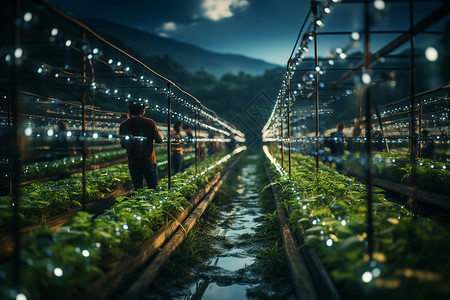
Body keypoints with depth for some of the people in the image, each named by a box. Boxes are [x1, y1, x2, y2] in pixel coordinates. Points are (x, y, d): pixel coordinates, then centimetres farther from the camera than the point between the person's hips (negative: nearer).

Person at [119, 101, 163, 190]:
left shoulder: (123, 125, -2)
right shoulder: (149, 122, -9)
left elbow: (123, 145, 6)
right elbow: (160, 140, -4)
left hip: (133, 162, 2)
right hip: (149, 162, -2)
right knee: (153, 189, 7)